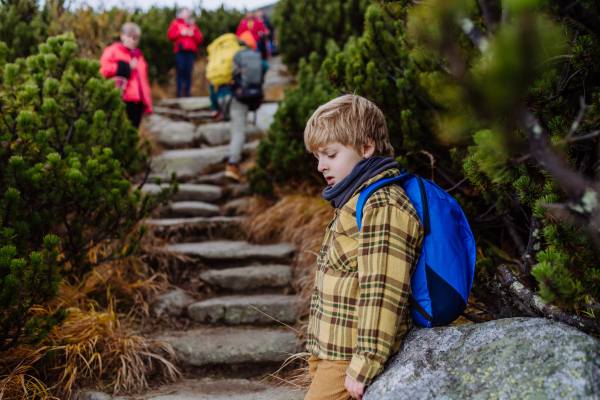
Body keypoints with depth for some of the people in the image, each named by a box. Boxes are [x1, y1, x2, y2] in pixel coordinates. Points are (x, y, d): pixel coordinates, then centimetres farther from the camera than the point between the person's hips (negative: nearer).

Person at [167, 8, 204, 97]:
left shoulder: (193, 25, 26)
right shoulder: (176, 23, 21)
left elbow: (200, 40, 17)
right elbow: (170, 35, 7)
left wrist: (193, 34, 0)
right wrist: (180, 33, -4)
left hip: (190, 50, 2)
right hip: (180, 50, -2)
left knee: (188, 71, -8)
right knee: (181, 70, -14)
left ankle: (187, 92, -9)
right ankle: (180, 92, -14)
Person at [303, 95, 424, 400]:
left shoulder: (382, 208, -16)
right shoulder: (356, 203, 17)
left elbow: (381, 293, -22)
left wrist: (364, 367, -22)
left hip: (347, 360, -10)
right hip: (331, 356, 10)